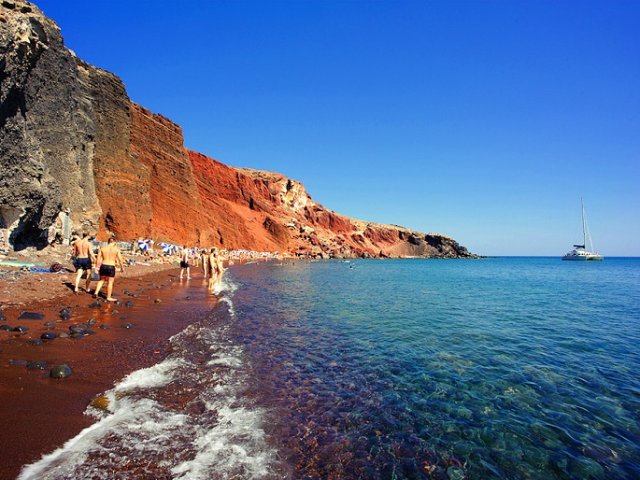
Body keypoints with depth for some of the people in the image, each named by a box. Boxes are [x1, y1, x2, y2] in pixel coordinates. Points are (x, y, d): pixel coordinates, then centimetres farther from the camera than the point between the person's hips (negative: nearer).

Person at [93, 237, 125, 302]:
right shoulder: (116, 249, -5)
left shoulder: (102, 248, 3)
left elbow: (98, 258, 3)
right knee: (110, 282, 8)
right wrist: (122, 267, 6)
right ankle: (109, 297, 16)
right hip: (111, 267, -3)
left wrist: (97, 267, 11)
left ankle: (96, 292, 19)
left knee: (101, 280, 26)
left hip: (103, 266, 3)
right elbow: (120, 260, -5)